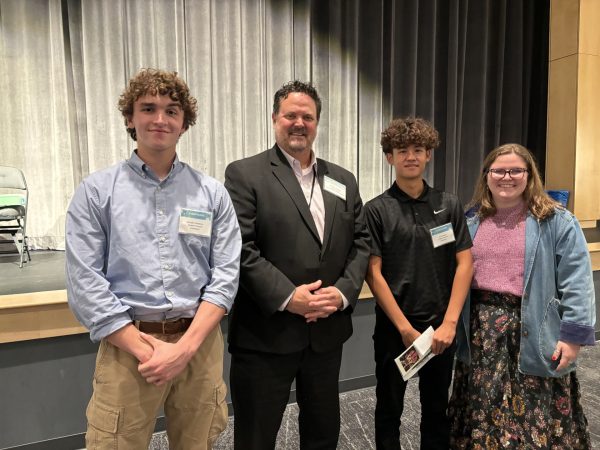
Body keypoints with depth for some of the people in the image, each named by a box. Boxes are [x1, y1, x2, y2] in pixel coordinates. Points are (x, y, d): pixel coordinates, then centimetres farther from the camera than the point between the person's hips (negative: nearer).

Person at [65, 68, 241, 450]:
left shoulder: (212, 193, 2)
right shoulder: (96, 191, -1)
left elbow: (226, 275, -2)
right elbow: (85, 283, -6)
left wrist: (186, 346, -12)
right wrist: (145, 349, -12)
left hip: (200, 344, 2)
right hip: (127, 345, -1)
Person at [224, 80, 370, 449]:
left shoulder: (343, 180, 10)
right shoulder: (245, 174, -6)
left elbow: (361, 243, 8)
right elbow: (239, 249, -14)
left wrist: (344, 291, -8)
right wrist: (287, 297, -19)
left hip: (328, 332, 5)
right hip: (265, 335, -4)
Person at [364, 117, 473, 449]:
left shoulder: (449, 205, 1)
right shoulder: (376, 210, -7)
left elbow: (464, 263, -1)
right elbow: (373, 273, -10)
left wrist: (449, 323, -9)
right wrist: (405, 328, -12)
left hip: (440, 326, 2)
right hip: (393, 327, -2)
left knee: (437, 408, 19)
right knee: (389, 408, 15)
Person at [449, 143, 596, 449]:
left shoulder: (556, 221, -4)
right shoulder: (471, 221, 7)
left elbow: (576, 283, -7)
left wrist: (573, 335, -11)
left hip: (532, 333, -3)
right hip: (481, 331, 3)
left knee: (536, 417, 8)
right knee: (483, 412, 16)